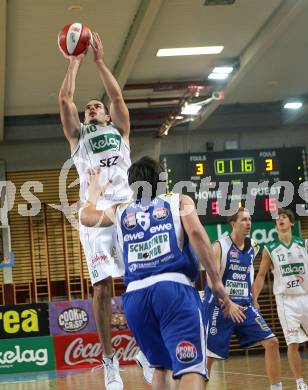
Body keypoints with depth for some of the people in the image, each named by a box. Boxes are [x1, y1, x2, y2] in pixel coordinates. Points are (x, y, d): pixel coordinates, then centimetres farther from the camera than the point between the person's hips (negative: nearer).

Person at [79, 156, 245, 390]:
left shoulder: (120, 212, 25)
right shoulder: (179, 201, 16)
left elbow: (85, 216, 43)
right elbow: (195, 233, -3)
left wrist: (95, 189, 62)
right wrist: (217, 282, -4)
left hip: (135, 294, 4)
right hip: (174, 287, -4)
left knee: (160, 365, 25)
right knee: (192, 369, -17)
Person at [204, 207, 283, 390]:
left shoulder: (253, 247, 7)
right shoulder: (220, 246, -11)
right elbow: (212, 281, -19)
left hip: (244, 305, 5)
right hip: (220, 307, -5)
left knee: (272, 342, -6)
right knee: (209, 355, -1)